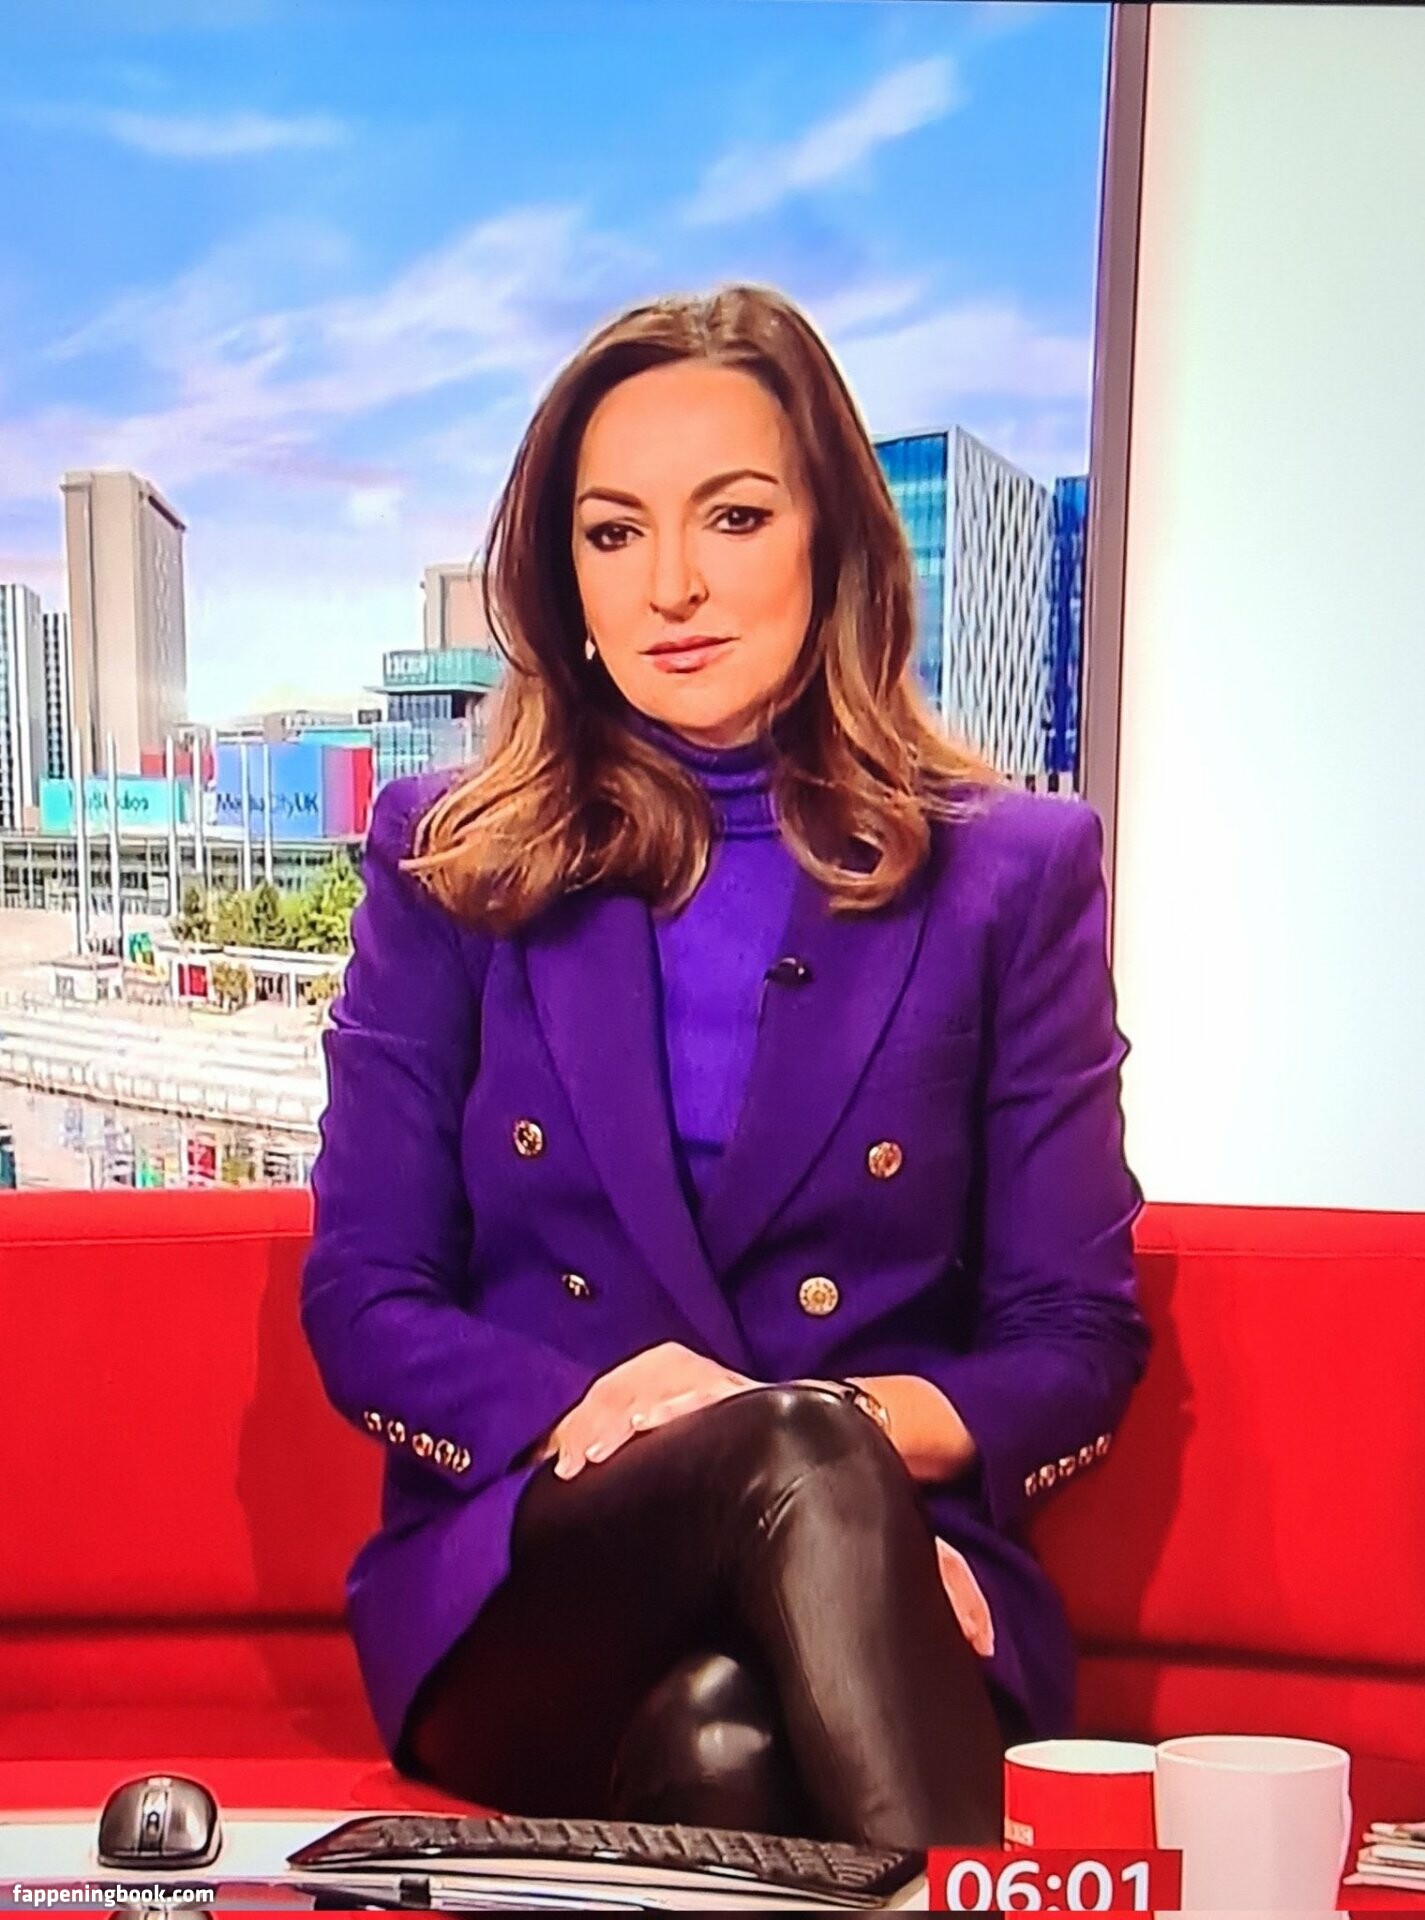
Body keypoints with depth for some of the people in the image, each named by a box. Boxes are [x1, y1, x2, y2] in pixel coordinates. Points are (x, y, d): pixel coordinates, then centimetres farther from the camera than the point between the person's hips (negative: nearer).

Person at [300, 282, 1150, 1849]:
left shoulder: (1012, 872, 10)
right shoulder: (450, 864, 12)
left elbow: (1079, 1343, 8)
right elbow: (362, 1305, 7)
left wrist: (887, 1428, -16)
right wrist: (588, 1411, -15)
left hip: (889, 1579, -1)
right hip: (521, 1592, 2)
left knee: (726, 1735, -40)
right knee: (797, 1458, -35)